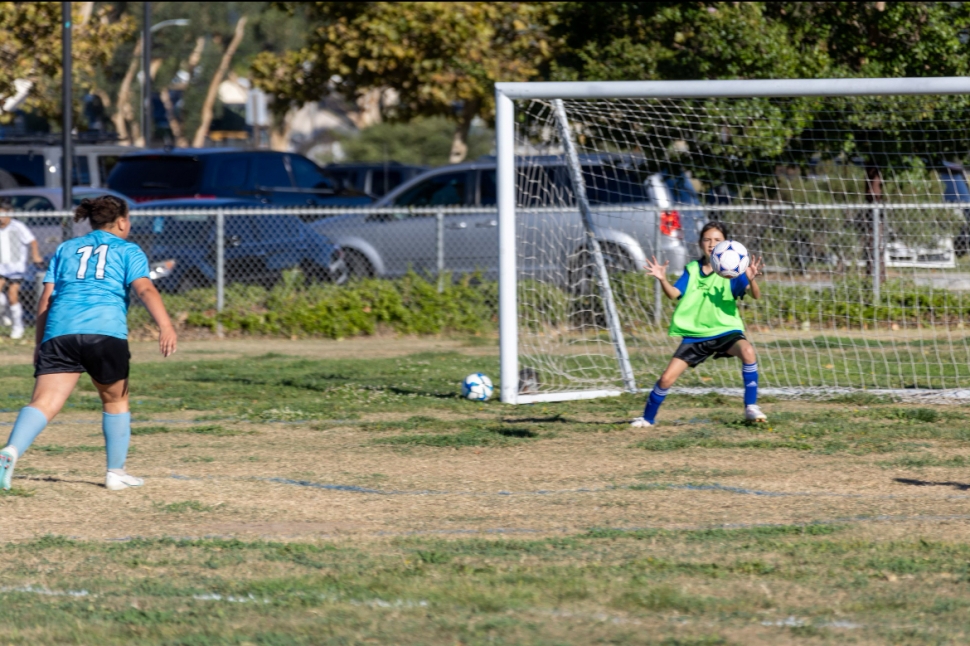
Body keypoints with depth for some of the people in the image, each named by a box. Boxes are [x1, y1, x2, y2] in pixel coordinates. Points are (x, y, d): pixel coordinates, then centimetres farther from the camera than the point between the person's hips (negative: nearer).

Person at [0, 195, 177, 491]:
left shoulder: (65, 250, 26)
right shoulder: (128, 251, 16)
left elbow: (46, 298, 19)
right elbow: (145, 289, -2)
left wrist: (40, 343, 23)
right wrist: (165, 326, -14)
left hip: (60, 332, 2)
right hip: (106, 331, -2)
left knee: (43, 402, -12)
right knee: (115, 400, 20)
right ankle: (116, 473, 25)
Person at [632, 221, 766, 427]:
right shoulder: (692, 270, 2)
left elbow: (755, 294, -18)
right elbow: (674, 294, -8)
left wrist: (751, 279, -40)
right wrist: (662, 279, -28)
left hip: (725, 331, -2)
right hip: (695, 334, 2)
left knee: (747, 351, -34)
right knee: (667, 378, -3)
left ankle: (751, 408, -22)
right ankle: (647, 418, 22)